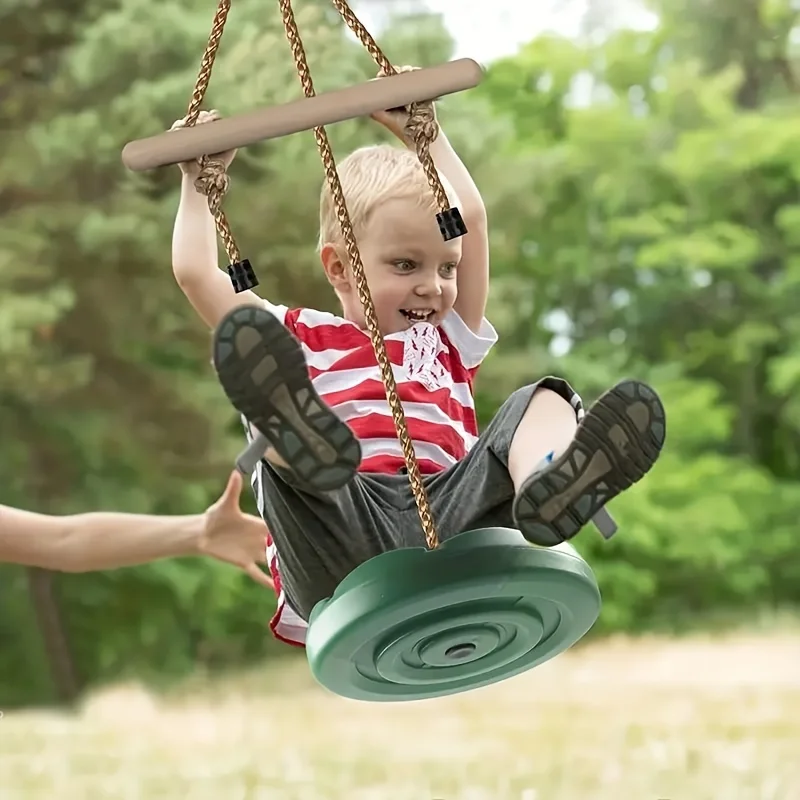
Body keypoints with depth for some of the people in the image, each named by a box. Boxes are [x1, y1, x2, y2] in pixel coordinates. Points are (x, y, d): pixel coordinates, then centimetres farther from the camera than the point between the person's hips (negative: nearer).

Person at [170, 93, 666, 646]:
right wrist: (199, 181, 33)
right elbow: (196, 273, 21)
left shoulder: (448, 343, 35)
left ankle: (551, 485, -53)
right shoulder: (298, 340, 26)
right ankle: (303, 437, -65)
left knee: (543, 400, -14)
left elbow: (471, 217, 35)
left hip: (446, 515, 3)